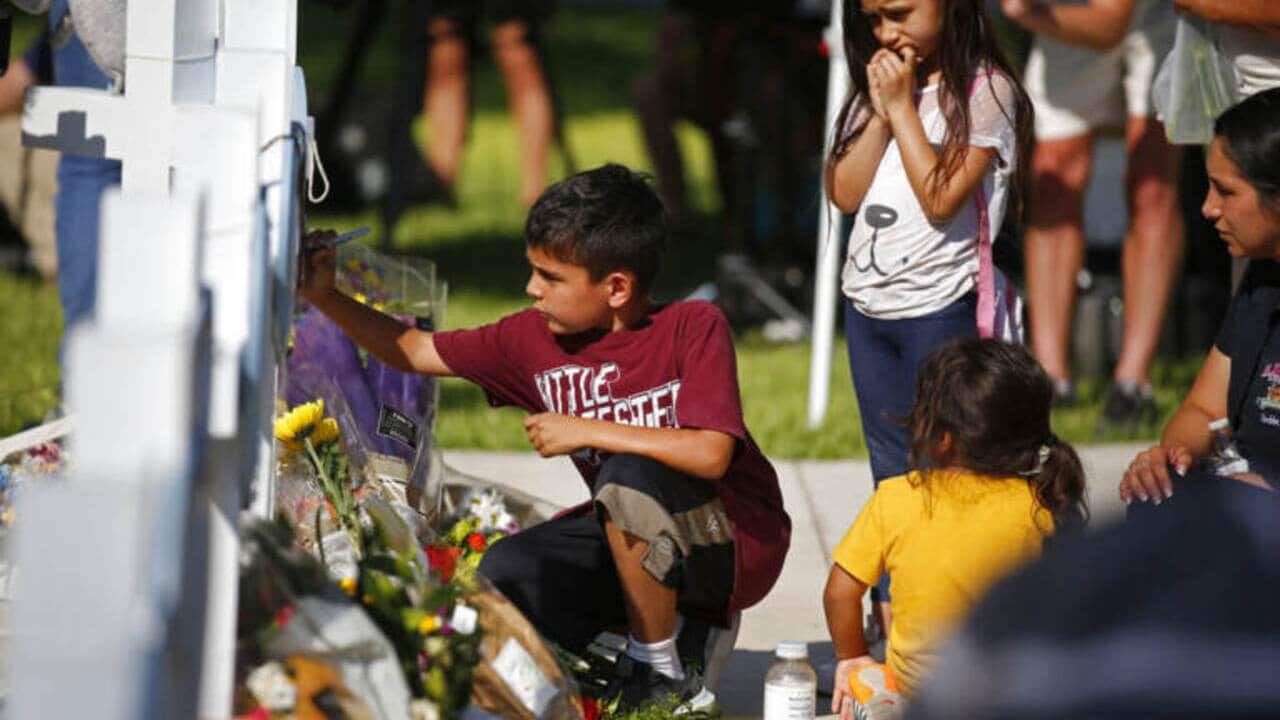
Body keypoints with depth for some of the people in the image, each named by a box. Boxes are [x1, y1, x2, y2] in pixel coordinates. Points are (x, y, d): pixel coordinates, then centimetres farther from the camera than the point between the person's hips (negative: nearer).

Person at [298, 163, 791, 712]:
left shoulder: (693, 328, -19)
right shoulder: (536, 339, -2)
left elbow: (710, 455, -32)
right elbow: (415, 351, 7)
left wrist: (586, 431, -26)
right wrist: (326, 298, -6)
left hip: (736, 544, -7)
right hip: (638, 539, 7)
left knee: (629, 475, -34)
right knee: (505, 577, -15)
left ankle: (662, 672, -16)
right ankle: (687, 629, 3)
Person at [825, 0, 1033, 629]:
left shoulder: (985, 91, -9)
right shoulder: (878, 87, 11)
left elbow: (941, 197, -18)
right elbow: (845, 193, 1)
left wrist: (903, 107, -15)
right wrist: (880, 111, -8)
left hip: (942, 307, -7)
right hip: (868, 304, 7)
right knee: (890, 478, 11)